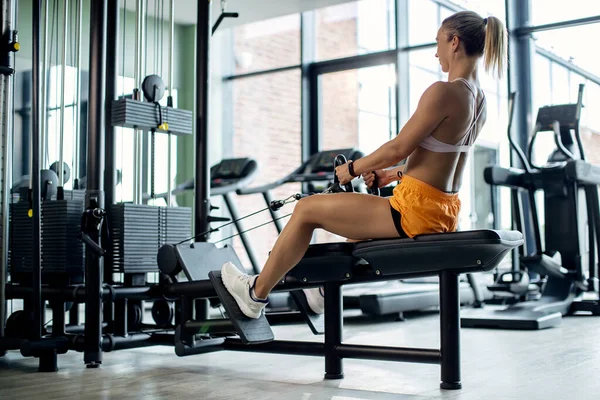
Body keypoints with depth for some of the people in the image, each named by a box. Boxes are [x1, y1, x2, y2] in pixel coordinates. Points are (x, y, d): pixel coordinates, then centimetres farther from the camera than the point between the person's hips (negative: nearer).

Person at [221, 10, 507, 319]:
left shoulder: (443, 92, -20)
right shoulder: (479, 99, 9)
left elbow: (399, 148, -17)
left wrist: (353, 169, -1)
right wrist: (391, 175, 15)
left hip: (415, 212, -9)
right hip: (444, 212, 9)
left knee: (307, 208, 5)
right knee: (359, 209, 37)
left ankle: (256, 294, 19)